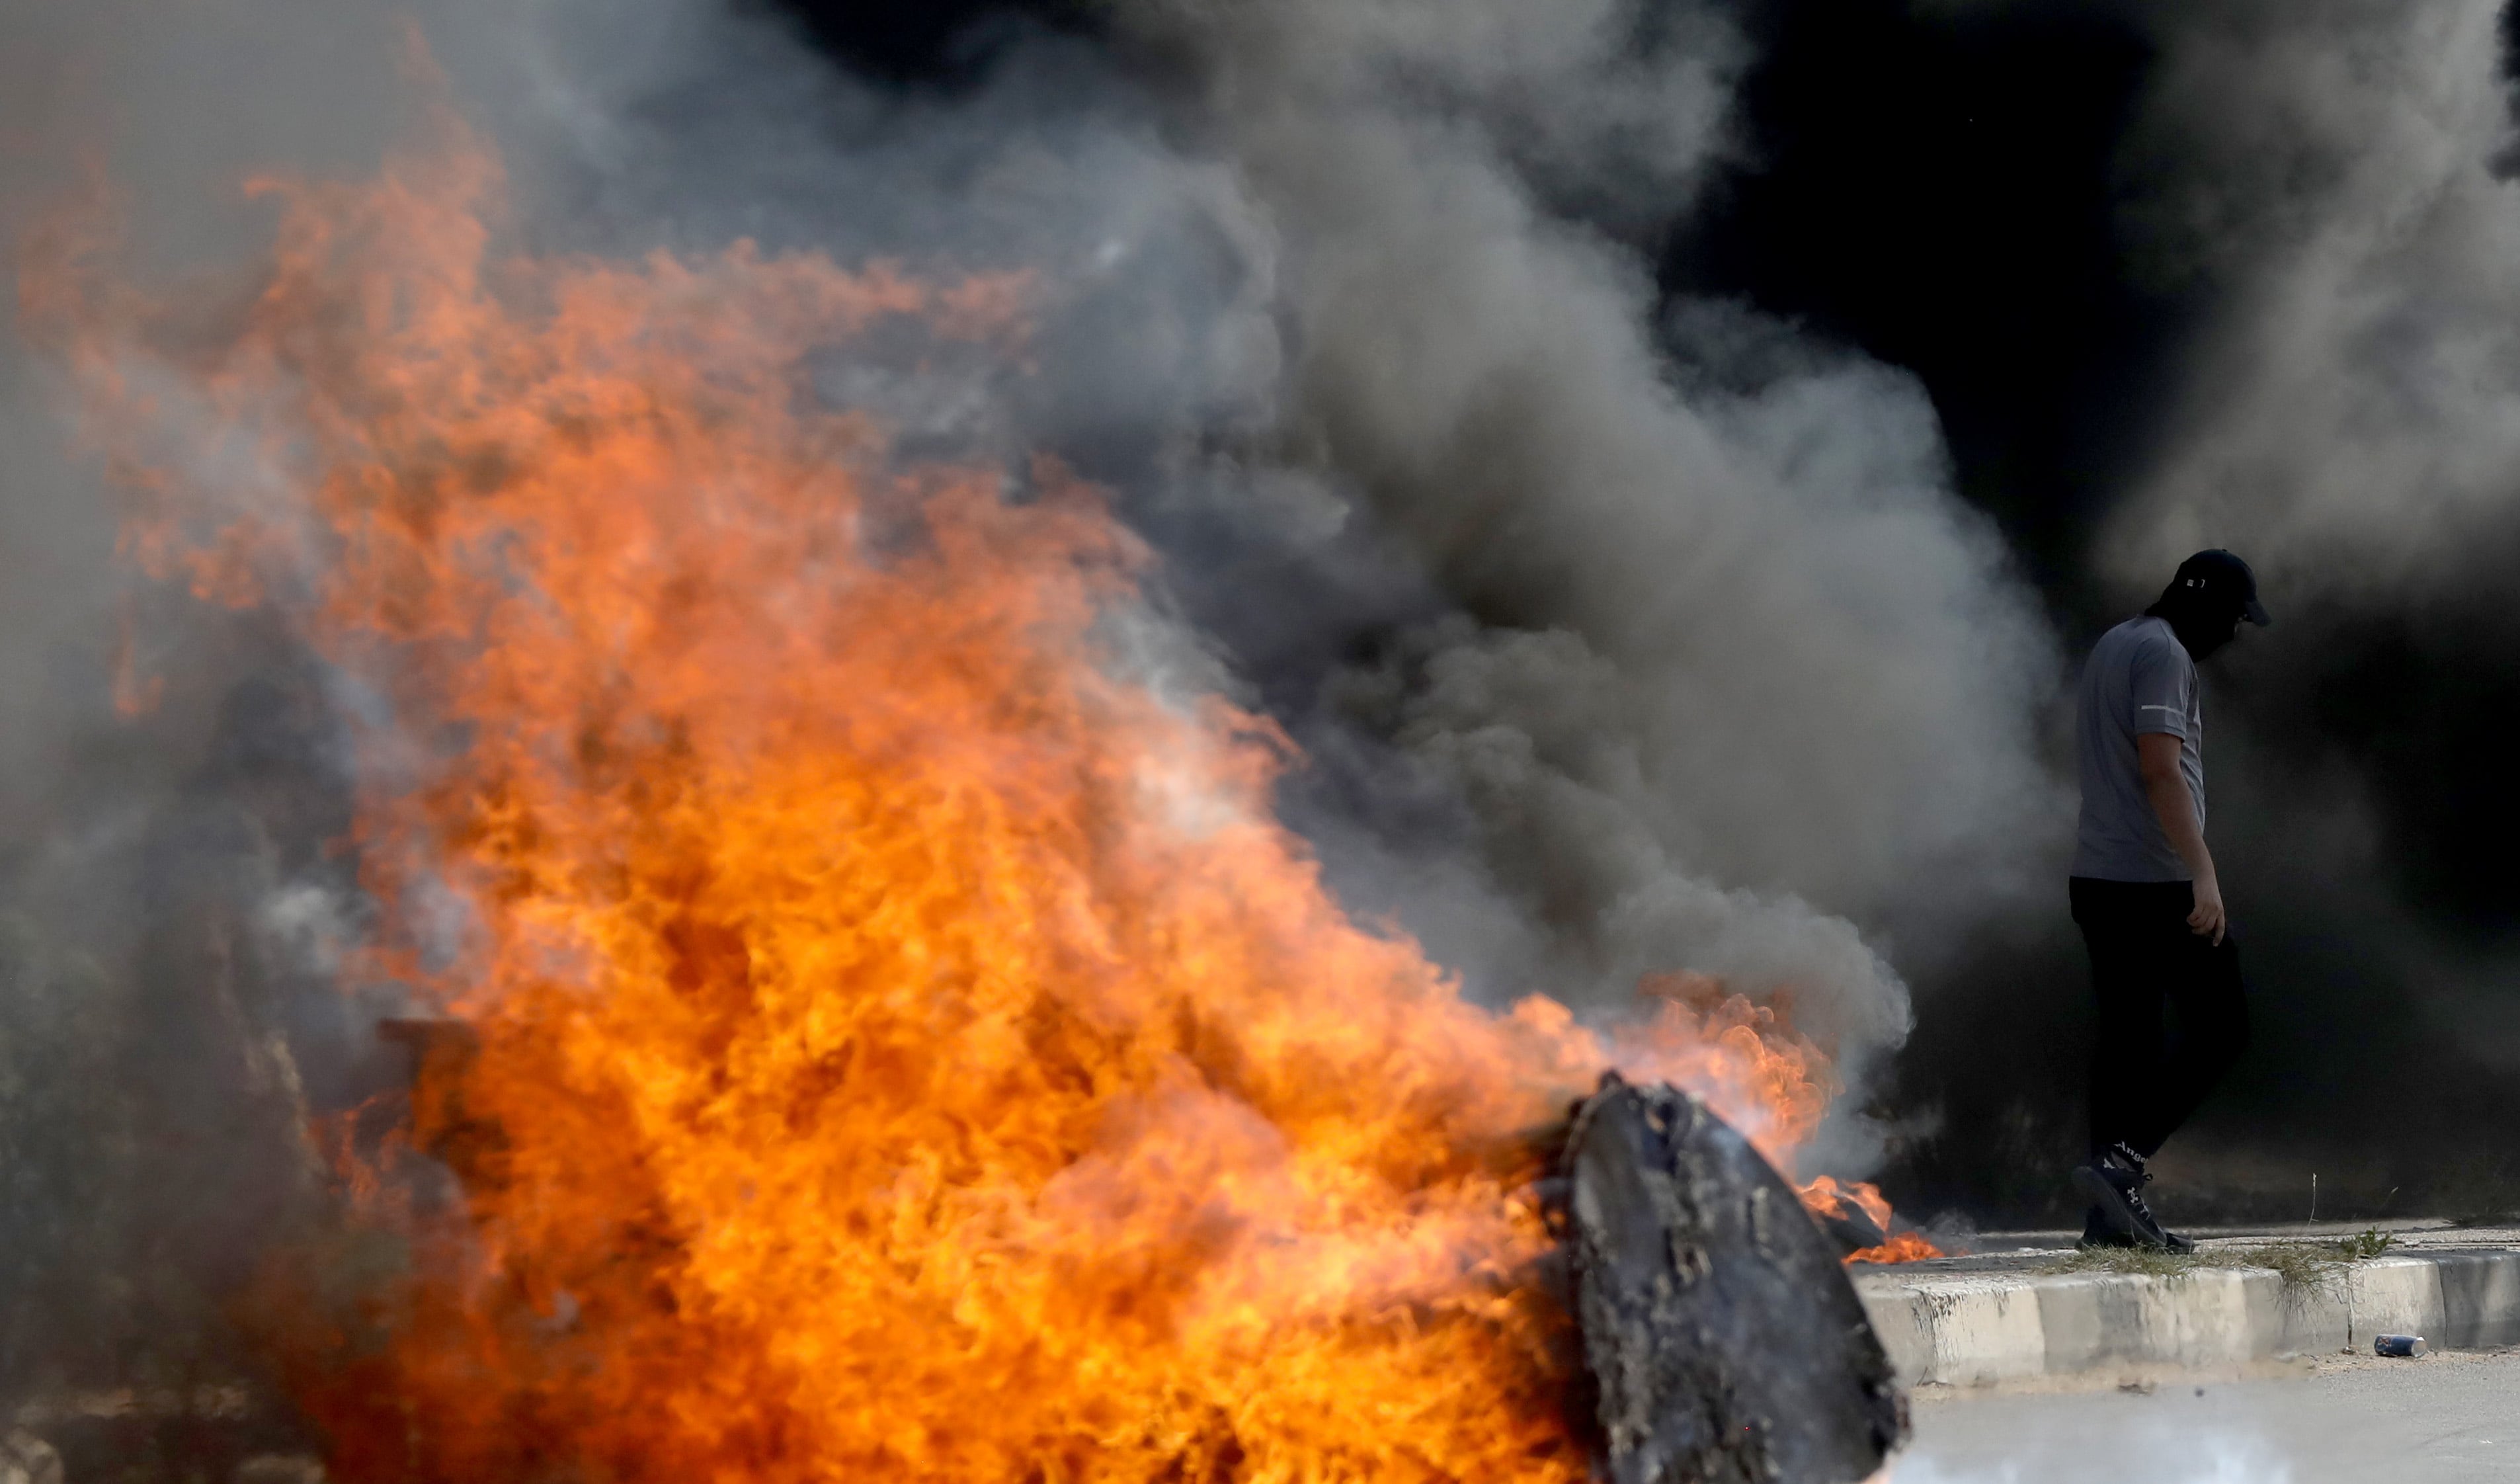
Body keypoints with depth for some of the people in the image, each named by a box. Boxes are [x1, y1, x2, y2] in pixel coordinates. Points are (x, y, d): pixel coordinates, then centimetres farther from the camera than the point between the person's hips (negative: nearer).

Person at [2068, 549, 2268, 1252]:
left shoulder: (2111, 645, 19)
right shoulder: (2163, 654, -11)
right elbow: (2161, 770, -21)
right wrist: (2203, 873, -25)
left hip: (2096, 878, 10)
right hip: (2154, 879, -9)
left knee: (2127, 1033, 9)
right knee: (2219, 1025, -3)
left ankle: (2112, 1211, 8)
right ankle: (2122, 1161, -13)